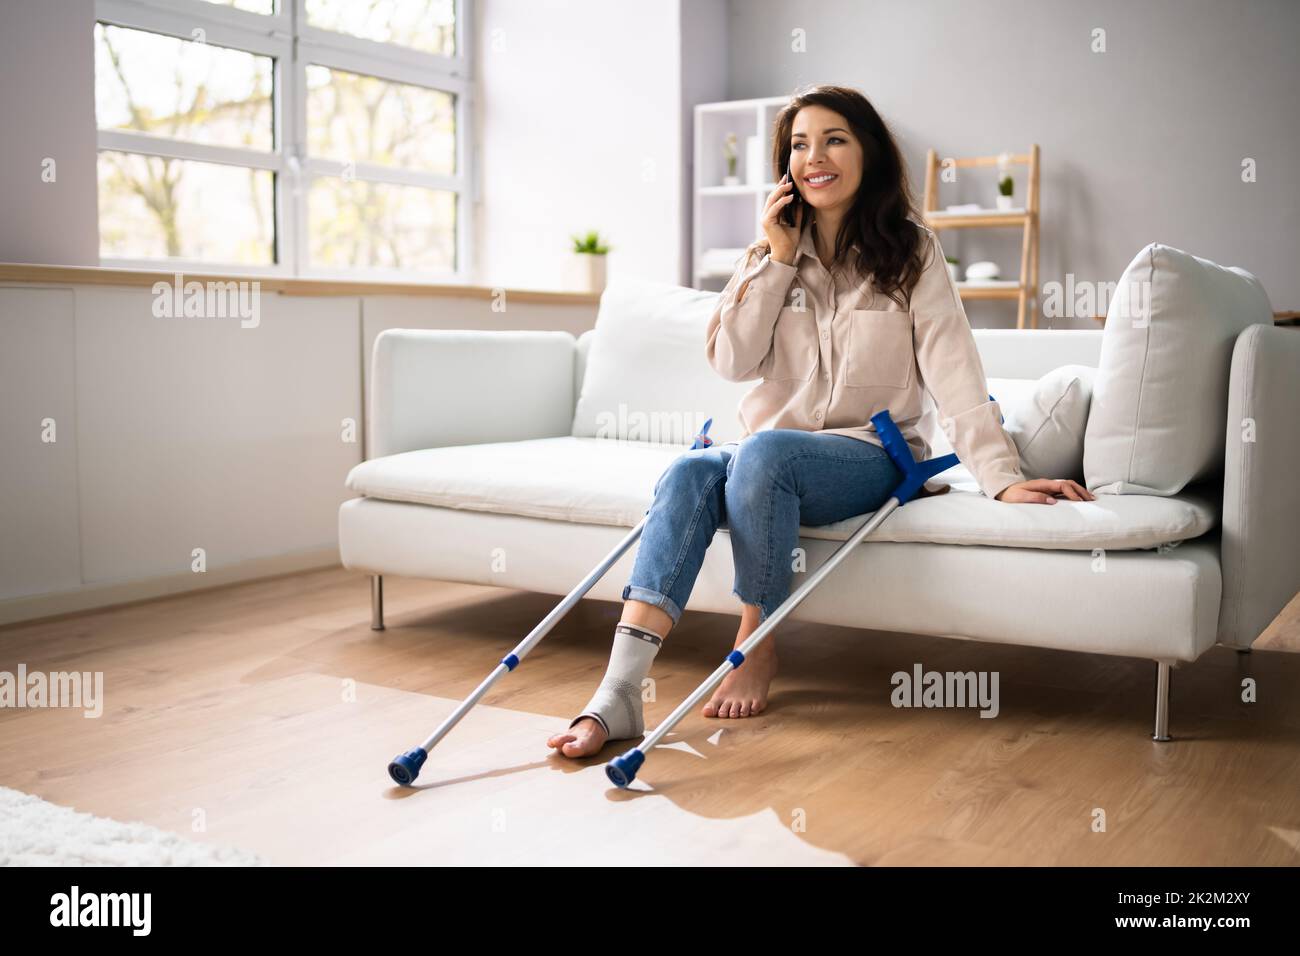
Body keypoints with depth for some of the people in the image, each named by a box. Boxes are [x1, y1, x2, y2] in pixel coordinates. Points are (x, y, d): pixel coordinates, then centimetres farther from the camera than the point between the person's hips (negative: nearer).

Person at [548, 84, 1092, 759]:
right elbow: (731, 362, -1)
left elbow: (953, 372, -8)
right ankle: (617, 696, -38)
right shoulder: (771, 251, 12)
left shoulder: (912, 251, 2)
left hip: (871, 455, -3)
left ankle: (756, 644, -16)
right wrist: (778, 260, -7)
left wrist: (1004, 477, -18)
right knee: (687, 473, -29)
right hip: (770, 446, 3)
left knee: (765, 452, -35)